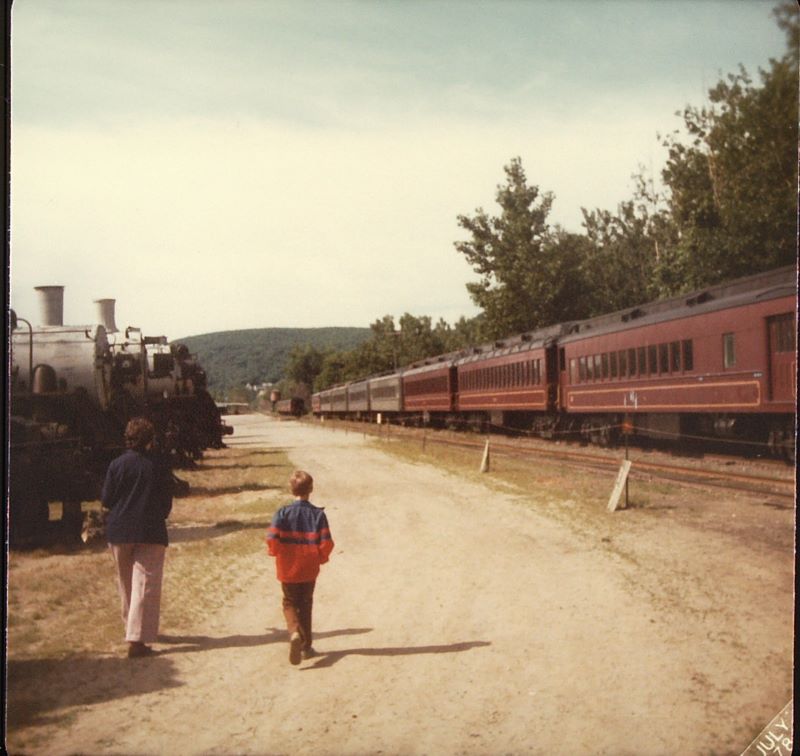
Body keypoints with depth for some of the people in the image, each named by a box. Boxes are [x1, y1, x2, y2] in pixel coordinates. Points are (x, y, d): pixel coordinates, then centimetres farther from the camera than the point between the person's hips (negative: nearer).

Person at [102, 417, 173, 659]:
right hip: (151, 533, -2)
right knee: (145, 585, -2)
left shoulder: (117, 464, -5)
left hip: (119, 532, 2)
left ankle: (132, 628, 32)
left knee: (126, 583, 18)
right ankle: (137, 639, -8)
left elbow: (106, 500, -1)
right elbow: (167, 503, 1)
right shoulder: (159, 466, -6)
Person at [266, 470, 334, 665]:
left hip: (288, 569, -1)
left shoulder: (283, 513, -12)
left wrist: (275, 551, 4)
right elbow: (326, 543, -13)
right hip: (309, 570, 1)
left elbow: (272, 539, -18)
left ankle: (295, 632, -12)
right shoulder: (318, 514, -11)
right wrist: (321, 558, 6)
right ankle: (306, 647, 21)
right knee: (305, 605, 17)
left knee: (290, 603, 16)